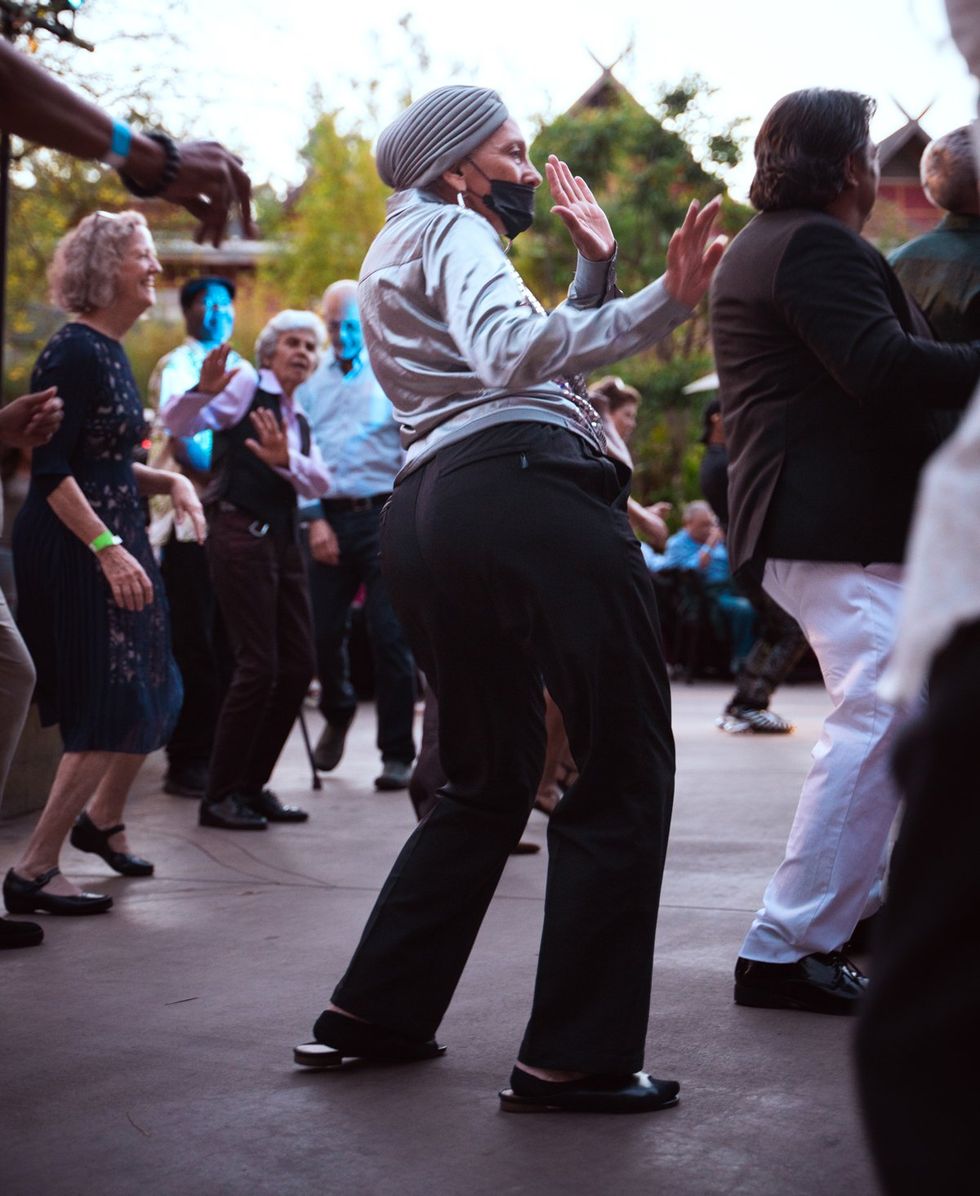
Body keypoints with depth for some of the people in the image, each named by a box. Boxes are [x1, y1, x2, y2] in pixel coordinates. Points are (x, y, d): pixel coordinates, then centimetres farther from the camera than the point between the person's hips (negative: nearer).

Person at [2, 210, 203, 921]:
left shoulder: (111, 353, 14)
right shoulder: (75, 352, -15)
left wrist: (168, 482, 6)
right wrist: (108, 549, -26)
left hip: (116, 544, 9)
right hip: (74, 551, -9)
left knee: (154, 696, 17)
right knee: (111, 711, -10)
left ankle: (103, 818, 37)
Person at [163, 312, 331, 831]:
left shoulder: (299, 421, 21)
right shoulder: (246, 385, 0)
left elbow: (319, 482, 4)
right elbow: (177, 423, -12)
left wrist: (284, 459, -16)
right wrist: (204, 390, -32)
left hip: (282, 540, 8)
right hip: (240, 532, -8)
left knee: (298, 666, 6)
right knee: (258, 665, -11)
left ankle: (252, 786, 17)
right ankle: (219, 796, -2)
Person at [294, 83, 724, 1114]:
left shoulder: (392, 258, 31)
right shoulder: (453, 229, 2)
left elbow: (542, 361, 27)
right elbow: (511, 350, -20)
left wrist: (596, 269, 20)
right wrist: (664, 302, -28)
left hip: (424, 517, 10)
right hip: (524, 488, -10)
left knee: (488, 778, 19)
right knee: (623, 769, -6)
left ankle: (373, 1012, 17)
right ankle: (574, 1057, -8)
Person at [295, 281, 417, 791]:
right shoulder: (311, 378, 11)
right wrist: (315, 518, 0)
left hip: (383, 515, -3)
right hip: (329, 518, 3)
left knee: (389, 636, -5)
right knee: (324, 631, 6)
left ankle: (397, 755, 4)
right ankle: (337, 712, 36)